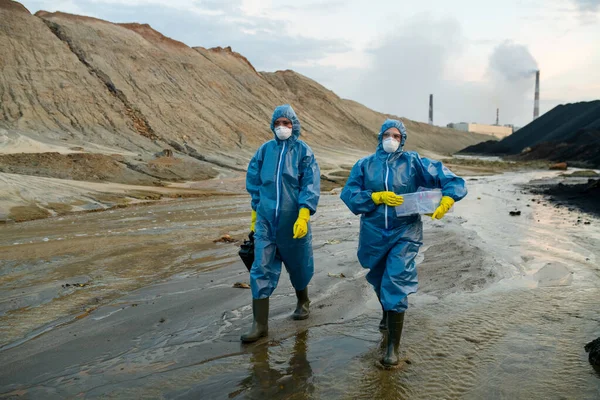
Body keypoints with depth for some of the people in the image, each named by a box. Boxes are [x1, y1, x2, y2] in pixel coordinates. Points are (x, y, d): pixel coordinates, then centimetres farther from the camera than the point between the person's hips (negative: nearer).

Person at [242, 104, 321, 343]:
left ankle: (302, 301, 42)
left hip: (293, 222, -2)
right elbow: (254, 183, 13)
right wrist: (255, 215, 13)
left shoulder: (303, 151, -4)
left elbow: (311, 186, -11)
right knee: (261, 268, -4)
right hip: (266, 220, 2)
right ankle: (260, 323, 3)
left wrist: (303, 216, -22)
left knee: (298, 264, 15)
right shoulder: (265, 150, 4)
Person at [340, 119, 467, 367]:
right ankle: (387, 315, 54)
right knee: (379, 280, 22)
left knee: (396, 286, -11)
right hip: (373, 233, 3)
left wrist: (447, 200, -25)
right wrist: (378, 197, -20)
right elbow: (349, 194, -8)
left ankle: (393, 346, -2)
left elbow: (445, 177, -6)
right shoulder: (364, 165, 1)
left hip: (404, 234, -2)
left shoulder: (413, 163, -2)